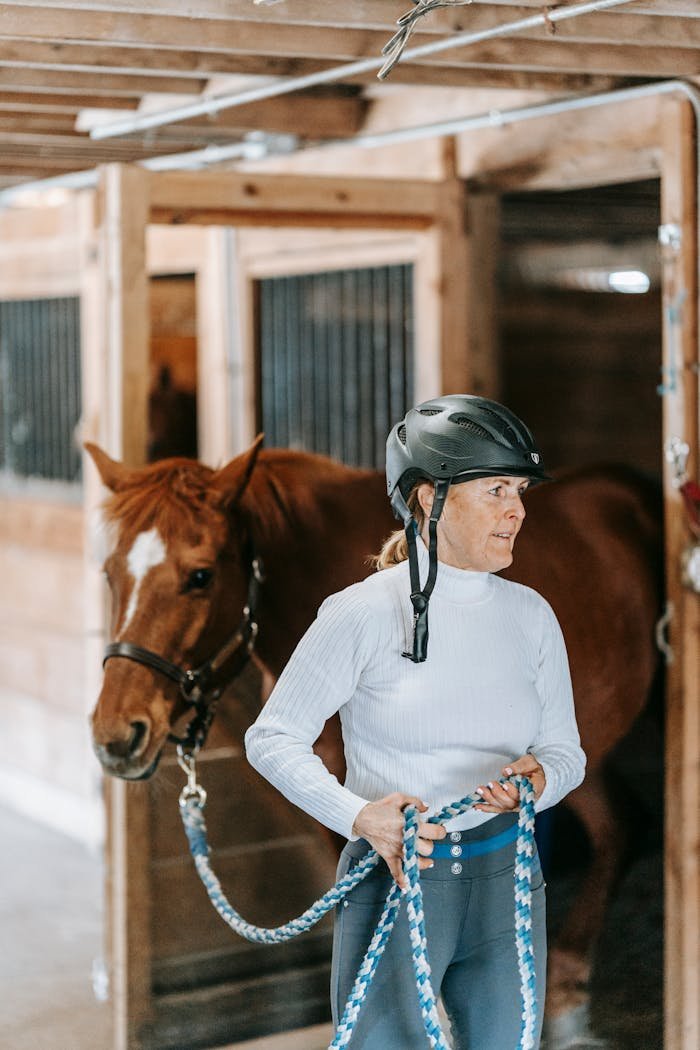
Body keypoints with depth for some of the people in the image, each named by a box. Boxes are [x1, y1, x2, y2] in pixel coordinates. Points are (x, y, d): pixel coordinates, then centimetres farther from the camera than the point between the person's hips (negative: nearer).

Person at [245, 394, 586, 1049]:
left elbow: (566, 749, 10)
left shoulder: (530, 616, 4)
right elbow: (272, 738, -8)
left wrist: (539, 778, -13)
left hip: (505, 879, 4)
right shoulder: (364, 613, -10)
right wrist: (359, 816, -22)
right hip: (395, 877, -4)